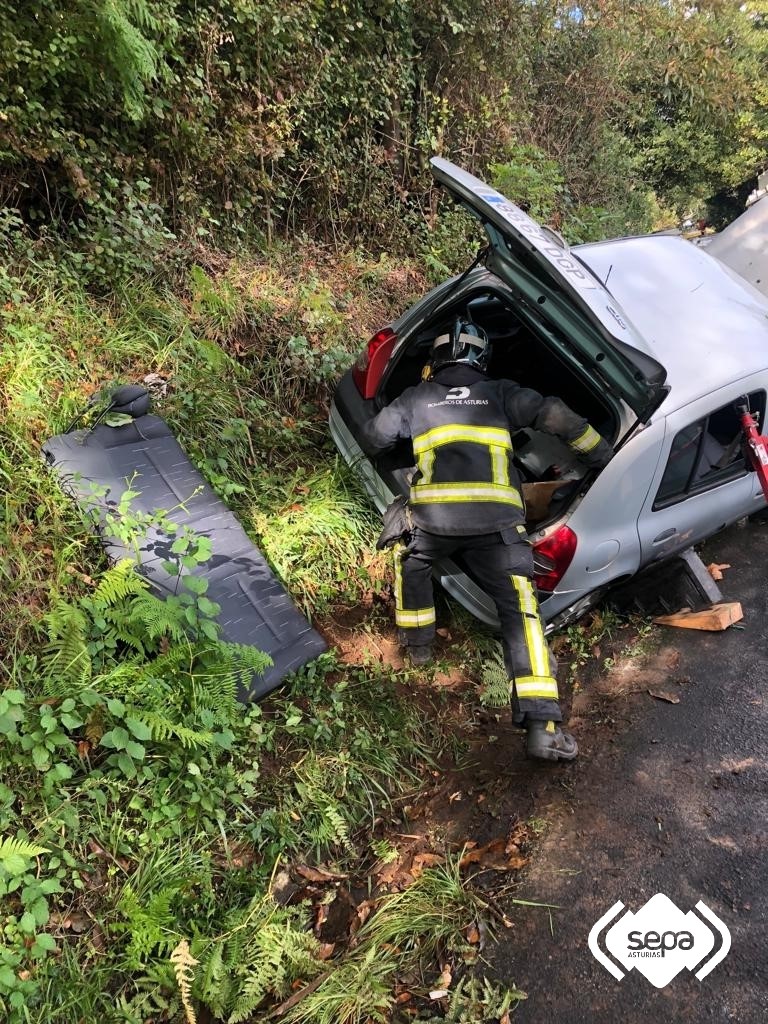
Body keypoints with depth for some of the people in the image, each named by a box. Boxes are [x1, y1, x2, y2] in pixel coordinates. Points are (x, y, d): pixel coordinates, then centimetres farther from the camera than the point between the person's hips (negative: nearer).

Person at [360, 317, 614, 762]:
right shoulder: (501, 393, 20)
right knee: (521, 610, 2)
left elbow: (373, 439, 30)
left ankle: (419, 643, 38)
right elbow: (557, 416, 12)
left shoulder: (416, 398, 20)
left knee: (410, 560, 34)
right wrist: (604, 455, 23)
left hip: (433, 517, 0)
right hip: (498, 520, 0)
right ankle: (543, 726, -4)